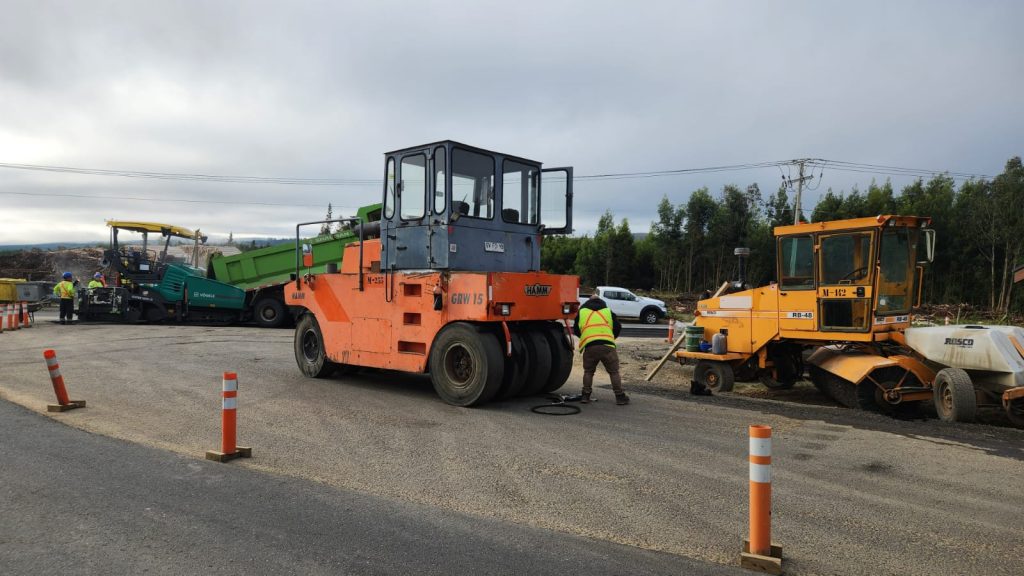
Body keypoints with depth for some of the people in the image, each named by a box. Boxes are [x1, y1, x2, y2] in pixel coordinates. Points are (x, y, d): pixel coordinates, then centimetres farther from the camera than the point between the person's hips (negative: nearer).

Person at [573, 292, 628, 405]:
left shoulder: (581, 312, 19)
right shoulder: (608, 311, 21)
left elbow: (576, 330, 21)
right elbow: (618, 328, 19)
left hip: (589, 347, 0)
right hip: (607, 346, 0)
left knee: (588, 371, 18)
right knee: (614, 372, 10)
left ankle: (586, 396, 16)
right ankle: (620, 397, 11)